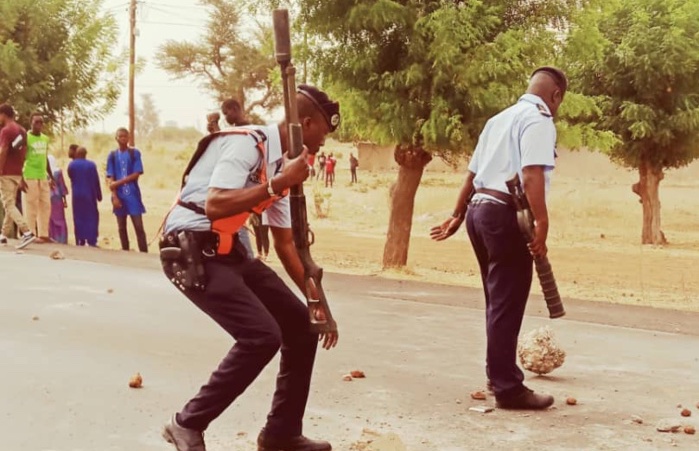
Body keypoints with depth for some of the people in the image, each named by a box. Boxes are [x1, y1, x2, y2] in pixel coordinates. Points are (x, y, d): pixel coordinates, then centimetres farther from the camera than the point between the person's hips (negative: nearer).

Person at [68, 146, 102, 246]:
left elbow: (71, 178, 11)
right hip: (89, 195, -2)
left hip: (77, 195, 2)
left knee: (78, 218, 7)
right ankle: (91, 241, -3)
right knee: (91, 217, 4)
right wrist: (99, 195, 4)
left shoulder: (71, 165, -2)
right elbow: (96, 182, -3)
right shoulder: (91, 165, -6)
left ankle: (80, 241, 5)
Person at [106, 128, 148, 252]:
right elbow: (110, 178, 1)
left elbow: (137, 174, -7)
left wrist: (118, 183, -12)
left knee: (139, 226, -5)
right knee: (122, 227, 8)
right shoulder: (112, 155, 5)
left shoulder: (135, 153, 0)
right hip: (119, 195, 2)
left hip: (133, 195, -2)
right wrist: (114, 196, -9)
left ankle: (144, 254, -4)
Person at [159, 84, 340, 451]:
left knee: (301, 325, 6)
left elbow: (285, 243, 16)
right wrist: (279, 183, -25)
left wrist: (316, 300, 14)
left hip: (226, 252, 9)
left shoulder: (280, 163, 11)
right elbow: (215, 205, -30)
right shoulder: (245, 145, -16)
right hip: (190, 251, -9)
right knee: (261, 335, -21)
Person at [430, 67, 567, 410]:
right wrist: (541, 222, -28)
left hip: (480, 209, 9)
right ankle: (507, 387, 2)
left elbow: (472, 173, 23)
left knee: (499, 301, 19)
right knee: (507, 304, -4)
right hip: (505, 214, -9)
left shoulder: (501, 118, 20)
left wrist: (458, 215, 29)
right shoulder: (539, 120, -7)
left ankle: (499, 375, 30)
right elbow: (531, 175, -22)